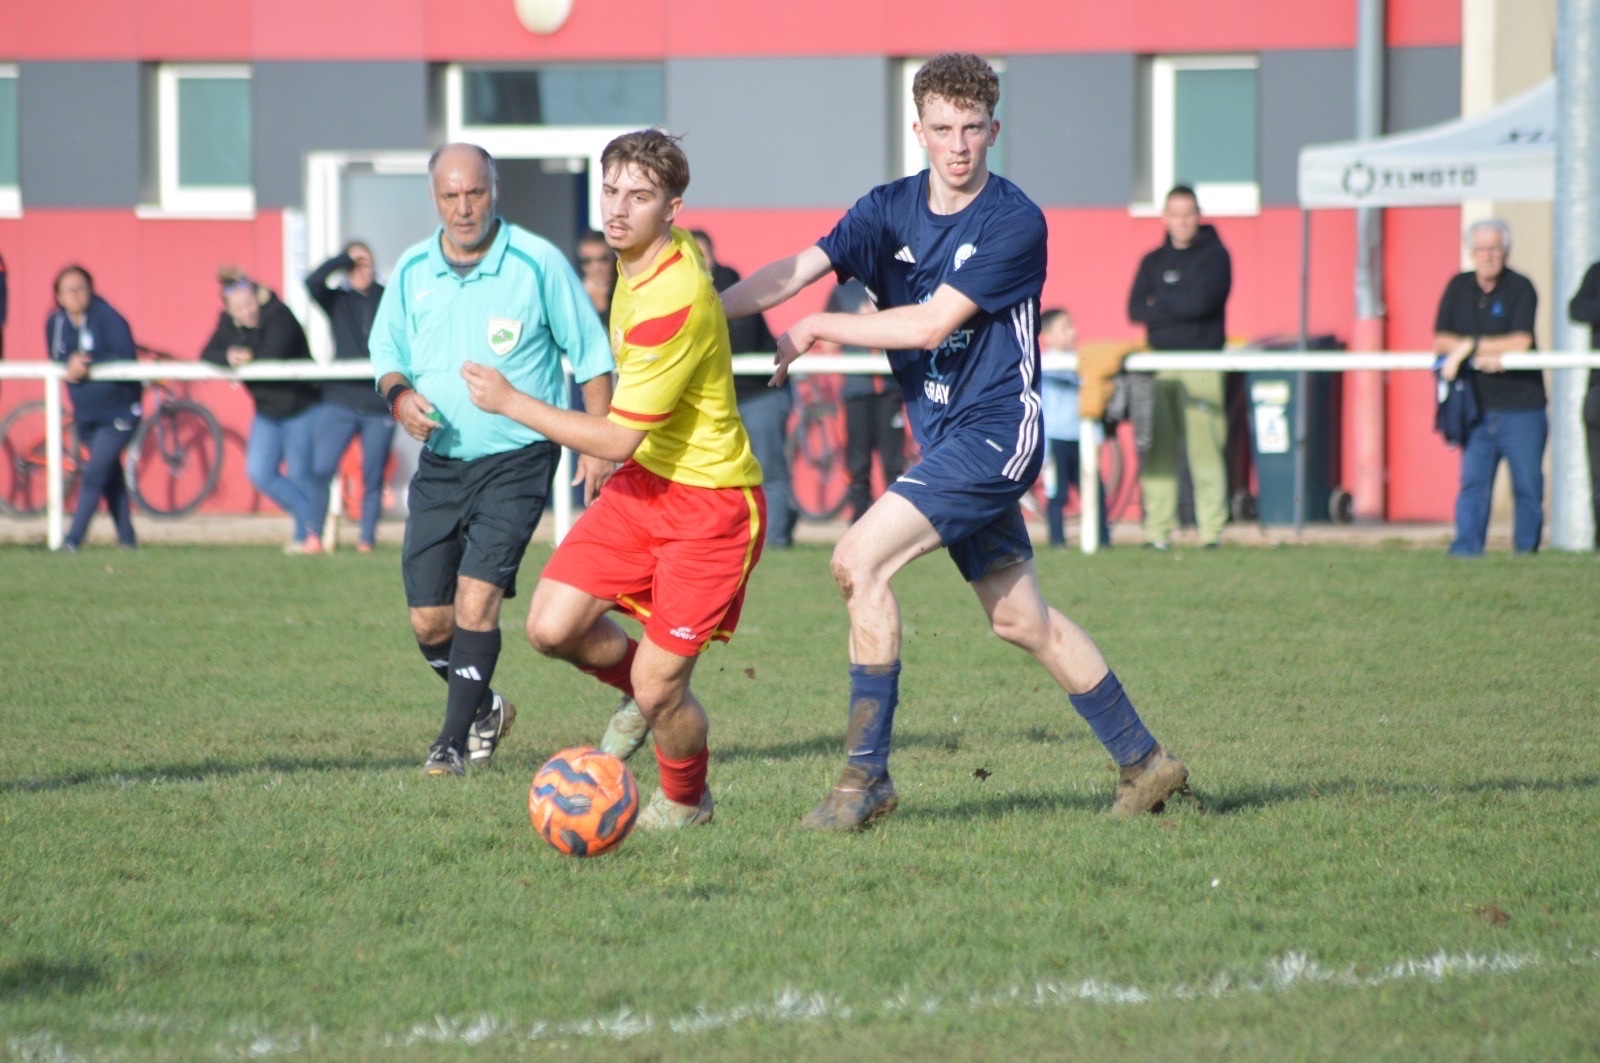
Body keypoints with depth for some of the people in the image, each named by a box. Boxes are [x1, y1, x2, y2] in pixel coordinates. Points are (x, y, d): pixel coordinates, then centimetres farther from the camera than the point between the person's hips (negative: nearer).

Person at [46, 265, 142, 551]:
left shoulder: (108, 318, -18)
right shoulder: (55, 322, 0)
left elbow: (126, 357, -25)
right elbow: (56, 359, 4)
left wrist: (88, 362, -32)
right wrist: (72, 364, -19)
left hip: (118, 413, -6)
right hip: (86, 414, 6)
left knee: (94, 474, -13)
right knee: (111, 475, 15)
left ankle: (73, 540, -13)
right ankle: (127, 538, 26)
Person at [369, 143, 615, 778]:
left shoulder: (538, 263, -8)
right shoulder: (413, 270, 3)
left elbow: (591, 356, -1)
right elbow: (385, 350, 17)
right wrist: (399, 394, -6)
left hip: (516, 460, -4)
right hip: (440, 462, 4)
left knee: (477, 597, -18)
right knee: (428, 619, 3)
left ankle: (454, 740, -9)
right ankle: (484, 710, 29)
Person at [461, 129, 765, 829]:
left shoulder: (674, 302, -28)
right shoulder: (640, 256, -1)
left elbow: (616, 439, -24)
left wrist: (510, 402, -17)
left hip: (709, 502, -8)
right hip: (644, 481, 8)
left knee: (658, 690, -7)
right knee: (552, 627, -6)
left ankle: (685, 803, 23)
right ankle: (638, 682, 25)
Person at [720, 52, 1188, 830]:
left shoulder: (1014, 223, -14)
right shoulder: (891, 210, 4)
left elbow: (929, 325, -19)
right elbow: (802, 268, -7)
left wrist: (817, 330, -12)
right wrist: (707, 306, -23)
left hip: (995, 431, -7)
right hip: (946, 438, 7)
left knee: (859, 561, -19)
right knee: (1019, 620, 12)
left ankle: (867, 777, -13)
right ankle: (1143, 761, 25)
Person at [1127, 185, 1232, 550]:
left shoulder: (1215, 256, 5)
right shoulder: (1153, 261, 17)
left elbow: (1201, 301, -10)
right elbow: (1136, 310, 6)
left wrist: (1159, 304, 3)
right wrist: (1177, 308, -6)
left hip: (1202, 363, -4)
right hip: (1159, 365, 4)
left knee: (1205, 444, -10)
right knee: (1158, 448, -2)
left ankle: (1212, 529, -10)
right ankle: (1158, 529, -1)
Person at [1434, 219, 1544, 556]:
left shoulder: (1521, 288, -5)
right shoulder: (1459, 287, 8)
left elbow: (1520, 343, -14)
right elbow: (1441, 340, 3)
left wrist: (1469, 346, -13)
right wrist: (1480, 356, -12)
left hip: (1521, 405, -3)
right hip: (1478, 406, 3)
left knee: (1528, 486, 0)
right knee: (1473, 481, -3)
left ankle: (1527, 551, 6)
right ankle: (1465, 550, -5)